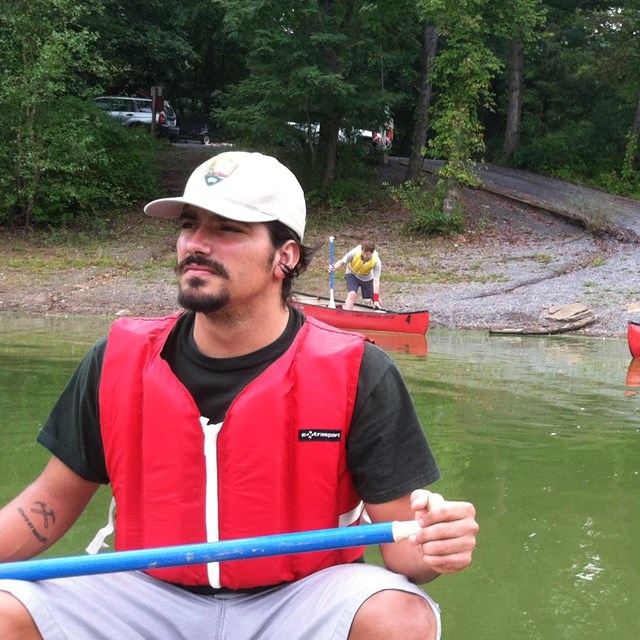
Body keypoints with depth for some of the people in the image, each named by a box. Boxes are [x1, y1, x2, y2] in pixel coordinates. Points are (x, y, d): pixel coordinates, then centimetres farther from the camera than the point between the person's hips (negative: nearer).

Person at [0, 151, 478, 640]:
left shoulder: (358, 374, -11)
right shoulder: (119, 361, -1)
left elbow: (399, 538, -9)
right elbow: (56, 498, 9)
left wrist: (429, 548, -33)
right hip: (149, 597, 2)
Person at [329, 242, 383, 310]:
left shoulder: (377, 261, -33)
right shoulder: (355, 252, -34)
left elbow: (376, 280, -33)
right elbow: (342, 262, -21)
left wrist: (376, 299, -38)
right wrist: (334, 268, -44)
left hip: (368, 277, 2)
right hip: (353, 275, -2)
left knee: (378, 304, 5)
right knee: (352, 294, -28)